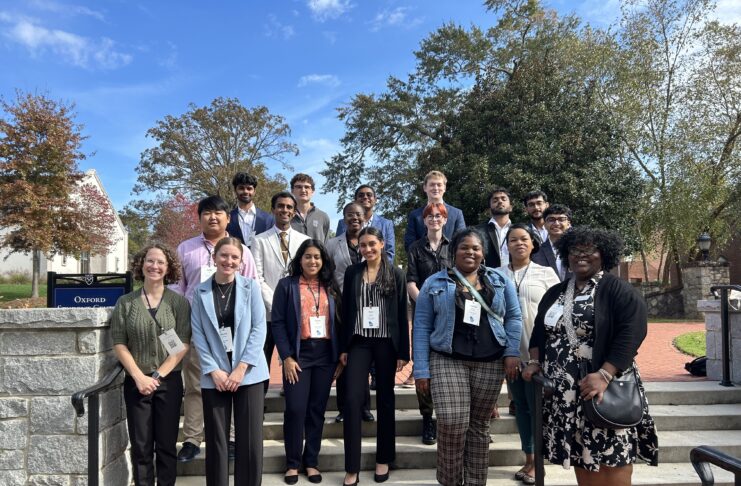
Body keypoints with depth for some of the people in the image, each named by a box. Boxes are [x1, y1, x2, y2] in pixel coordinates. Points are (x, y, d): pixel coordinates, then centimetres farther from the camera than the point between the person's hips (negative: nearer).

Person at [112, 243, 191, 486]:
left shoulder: (179, 302, 0)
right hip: (136, 383, 1)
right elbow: (119, 344, -1)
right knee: (140, 446, 6)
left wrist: (157, 376, -11)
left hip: (169, 382, 0)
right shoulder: (125, 302, 2)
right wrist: (139, 377, -10)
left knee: (166, 445, 6)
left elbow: (182, 346, -4)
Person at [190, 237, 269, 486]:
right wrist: (213, 371, -9)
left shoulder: (251, 286, 3)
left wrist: (242, 368, -10)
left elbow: (259, 328, -3)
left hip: (248, 373, -1)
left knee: (250, 440, 1)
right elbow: (198, 335, 1)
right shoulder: (200, 292, 5)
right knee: (216, 440, 7)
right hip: (214, 375, 1)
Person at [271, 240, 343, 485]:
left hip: (326, 356, 3)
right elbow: (278, 322, -4)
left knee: (317, 410, 8)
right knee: (295, 409, -3)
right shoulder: (287, 285, 0)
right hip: (298, 355, -3)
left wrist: (340, 356, 5)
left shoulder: (330, 287, 10)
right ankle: (292, 463, 14)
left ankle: (311, 461, 20)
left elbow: (337, 322, 10)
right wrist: (286, 357, -11)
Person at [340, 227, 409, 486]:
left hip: (386, 343, -1)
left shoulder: (395, 274, 1)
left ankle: (383, 459, 24)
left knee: (385, 400, 9)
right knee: (352, 400, -6)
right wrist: (343, 347, 3)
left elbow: (402, 315, 0)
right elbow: (346, 311, 6)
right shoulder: (352, 272, 5)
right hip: (359, 342, 1)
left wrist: (403, 351, -4)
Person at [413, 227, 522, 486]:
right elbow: (422, 326, 1)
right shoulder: (435, 283, 3)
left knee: (479, 425, 9)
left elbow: (514, 317, 9)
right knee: (452, 424, -11)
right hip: (447, 361, -2)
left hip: (490, 363, 2)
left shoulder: (500, 280, 9)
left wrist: (512, 352, -5)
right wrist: (421, 369, -4)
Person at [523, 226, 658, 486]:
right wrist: (534, 361, 7)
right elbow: (539, 331, 22)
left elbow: (631, 335, -16)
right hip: (564, 390, 6)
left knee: (612, 454, -4)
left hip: (605, 388, -5)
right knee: (579, 453, 10)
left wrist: (604, 375, -24)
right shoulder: (555, 293, 16)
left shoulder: (619, 290, -5)